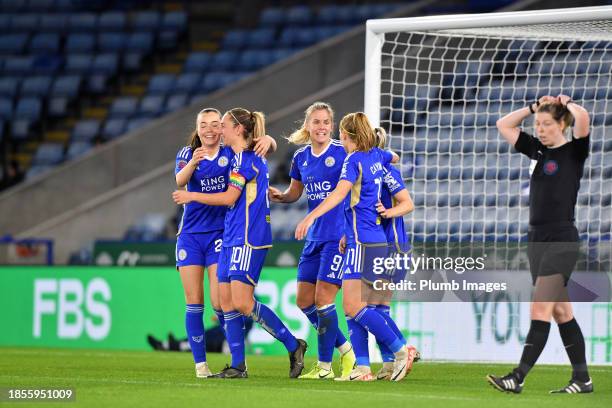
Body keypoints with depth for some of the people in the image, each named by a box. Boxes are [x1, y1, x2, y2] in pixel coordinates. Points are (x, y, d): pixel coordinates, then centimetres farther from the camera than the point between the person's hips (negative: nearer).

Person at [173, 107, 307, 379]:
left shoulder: (243, 156, -12)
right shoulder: (254, 157, 17)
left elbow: (230, 197, -13)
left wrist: (192, 196, -6)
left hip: (247, 239, -10)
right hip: (232, 236, 10)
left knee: (243, 303, -12)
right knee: (226, 301, 5)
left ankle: (293, 345, -3)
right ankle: (238, 366, 5)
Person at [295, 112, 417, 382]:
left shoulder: (354, 159, -10)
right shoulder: (375, 156, 13)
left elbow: (340, 192, -27)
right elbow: (394, 158, 39)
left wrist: (311, 217, -35)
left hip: (362, 242, -9)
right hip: (376, 240, 9)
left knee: (353, 306, -12)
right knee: (352, 307, 6)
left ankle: (401, 351, -12)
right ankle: (362, 368, 0)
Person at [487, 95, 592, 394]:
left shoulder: (574, 152, -6)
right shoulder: (538, 150, 13)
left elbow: (583, 117, -24)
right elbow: (503, 125, 20)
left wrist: (566, 103, -4)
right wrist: (534, 108, 12)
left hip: (562, 242, -8)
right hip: (537, 239, 8)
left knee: (540, 310, -12)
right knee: (561, 312, 9)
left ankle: (518, 378, -16)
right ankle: (582, 379, 14)